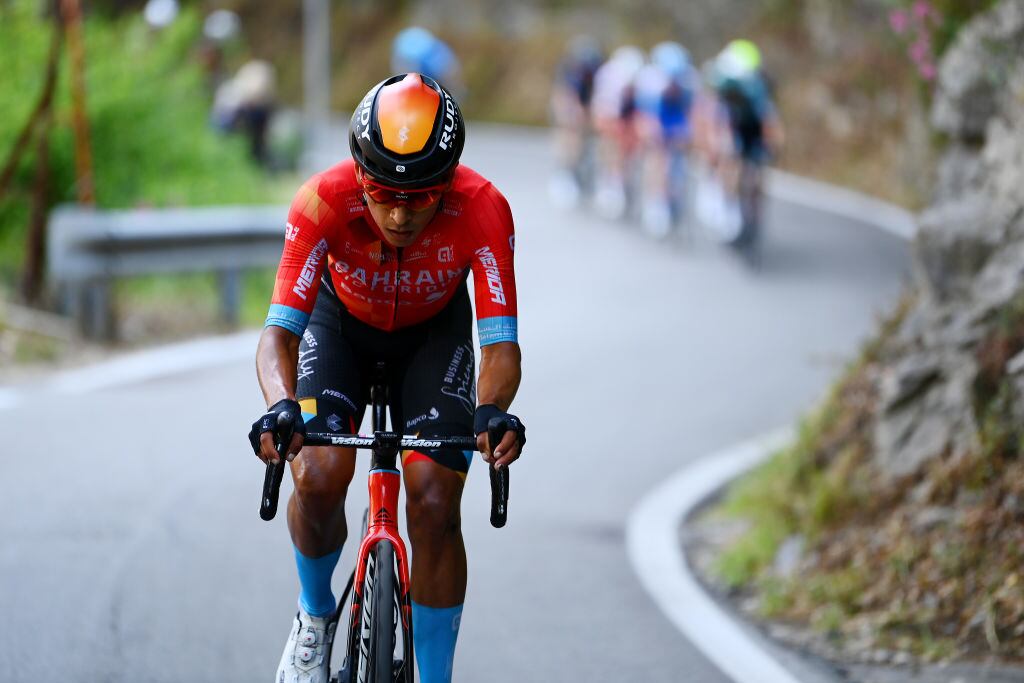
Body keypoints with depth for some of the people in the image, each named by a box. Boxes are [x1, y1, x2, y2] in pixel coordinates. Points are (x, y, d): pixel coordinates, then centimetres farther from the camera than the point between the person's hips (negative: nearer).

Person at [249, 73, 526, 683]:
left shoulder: (482, 211, -36)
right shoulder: (326, 201, -37)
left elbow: (501, 344, -37)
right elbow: (280, 331, -39)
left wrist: (492, 411, -58)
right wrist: (281, 407, -59)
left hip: (433, 332, 0)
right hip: (341, 323, 0)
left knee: (435, 505, -15)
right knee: (319, 478, -22)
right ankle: (316, 617, 9)